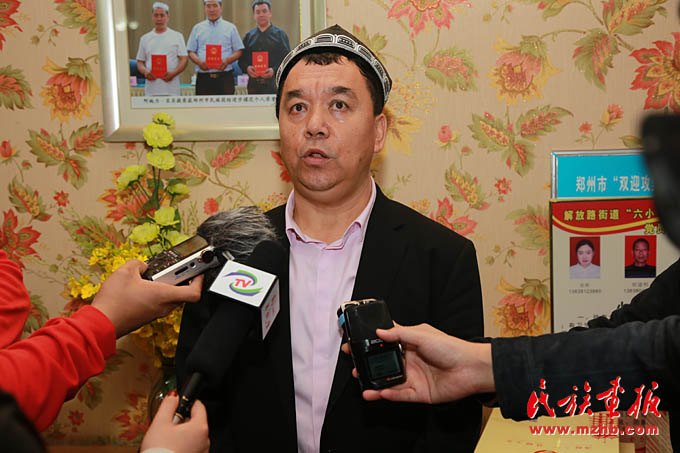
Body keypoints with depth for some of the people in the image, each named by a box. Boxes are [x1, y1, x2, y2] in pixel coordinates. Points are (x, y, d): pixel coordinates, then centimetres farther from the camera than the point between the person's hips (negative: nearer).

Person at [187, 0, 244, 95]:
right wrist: (199, 62, -8)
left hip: (225, 77, -1)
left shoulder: (230, 28, 12)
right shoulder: (197, 28, 15)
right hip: (203, 78, 1)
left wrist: (227, 60, -11)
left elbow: (239, 51, 8)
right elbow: (191, 52, 13)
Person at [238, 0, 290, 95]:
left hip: (274, 84, -2)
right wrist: (247, 68, -8)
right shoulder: (248, 36, 16)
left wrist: (274, 70, -16)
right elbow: (241, 59, 15)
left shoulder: (280, 34, 8)